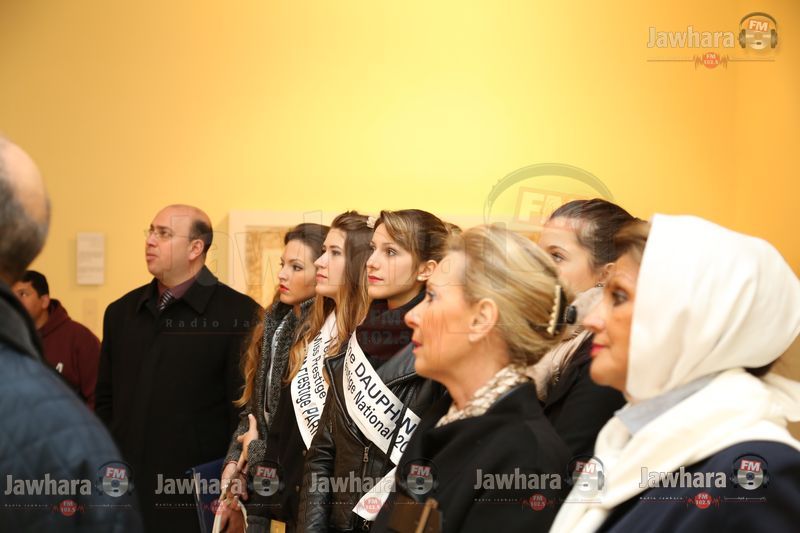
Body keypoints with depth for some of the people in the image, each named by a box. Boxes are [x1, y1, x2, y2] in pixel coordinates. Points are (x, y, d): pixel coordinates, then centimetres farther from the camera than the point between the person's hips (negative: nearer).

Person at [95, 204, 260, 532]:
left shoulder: (238, 314, -7)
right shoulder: (121, 311, 11)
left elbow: (248, 412, -8)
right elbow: (105, 403, 15)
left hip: (201, 501, -5)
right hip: (125, 495, 5)